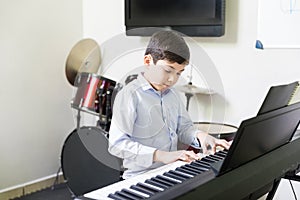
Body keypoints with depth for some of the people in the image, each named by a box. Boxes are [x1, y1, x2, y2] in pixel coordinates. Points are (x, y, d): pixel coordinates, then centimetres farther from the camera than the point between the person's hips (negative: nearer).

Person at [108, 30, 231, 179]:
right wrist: (160, 155, -26)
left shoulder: (172, 94, 13)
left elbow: (183, 127, 23)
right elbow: (117, 144, -18)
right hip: (142, 177, -8)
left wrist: (199, 135, 0)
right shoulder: (130, 96, -12)